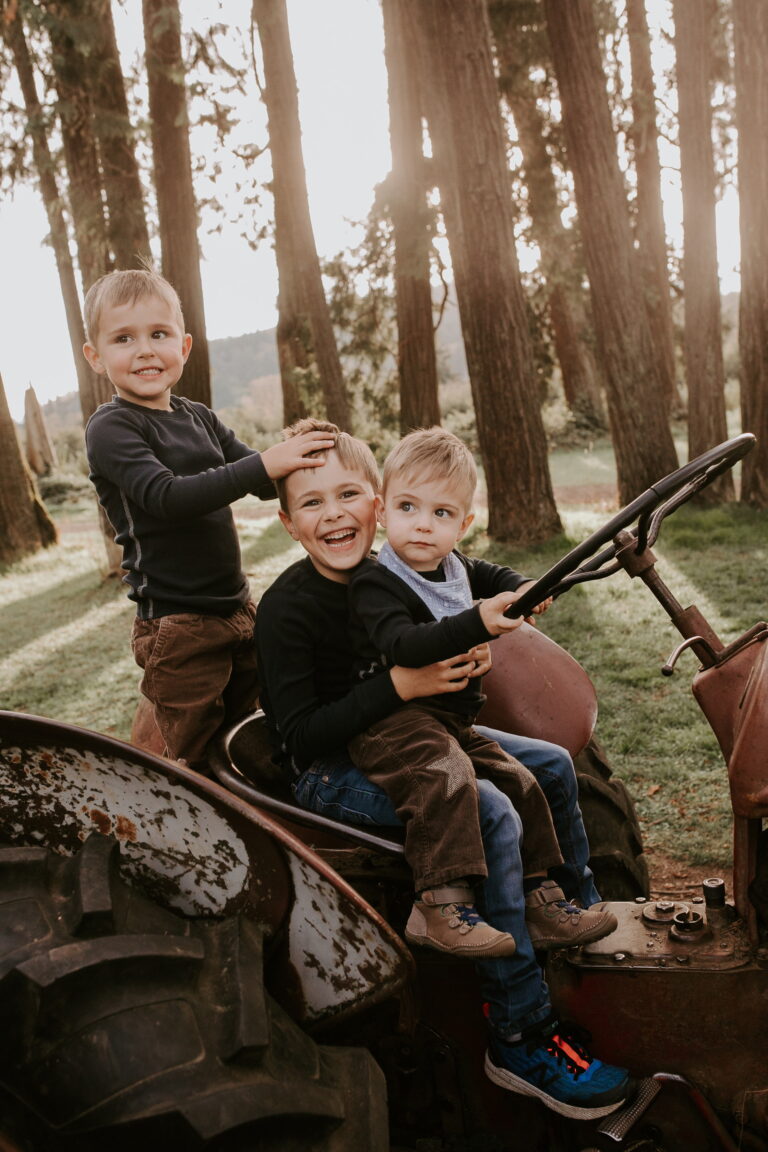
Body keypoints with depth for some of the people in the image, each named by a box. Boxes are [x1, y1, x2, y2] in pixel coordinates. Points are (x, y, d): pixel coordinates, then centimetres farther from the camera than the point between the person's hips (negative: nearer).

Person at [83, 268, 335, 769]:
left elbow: (265, 484, 9)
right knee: (173, 752, 2)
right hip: (178, 627, -7)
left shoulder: (200, 418, 11)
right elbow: (167, 496, -26)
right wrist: (263, 464, -31)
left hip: (238, 610, 7)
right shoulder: (111, 427, -10)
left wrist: (298, 457, -13)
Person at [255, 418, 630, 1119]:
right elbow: (300, 737, -24)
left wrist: (469, 658, -9)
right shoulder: (287, 608, -19)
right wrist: (400, 685, -31)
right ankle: (520, 1038, -18)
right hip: (328, 773, -8)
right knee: (491, 814, -28)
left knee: (550, 766, 8)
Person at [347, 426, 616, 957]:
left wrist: (524, 591, 10)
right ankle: (440, 906, -33)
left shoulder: (458, 570, 12)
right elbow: (403, 645, -32)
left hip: (453, 723, 9)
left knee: (519, 783, 5)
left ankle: (542, 902, 17)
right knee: (446, 776, -34)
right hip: (393, 723, -9)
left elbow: (496, 575, 34)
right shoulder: (375, 583, -15)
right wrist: (476, 623, -41)